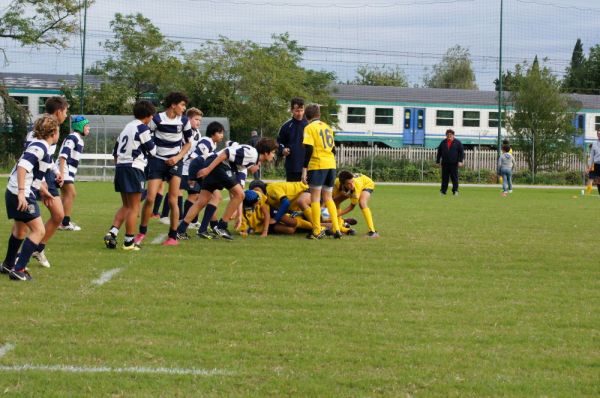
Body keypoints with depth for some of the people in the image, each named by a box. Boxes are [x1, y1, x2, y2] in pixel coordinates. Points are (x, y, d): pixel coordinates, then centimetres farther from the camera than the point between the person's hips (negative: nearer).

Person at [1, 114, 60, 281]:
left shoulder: (38, 145, 12)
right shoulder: (40, 147, -17)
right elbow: (23, 166, -28)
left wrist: (43, 191, 34)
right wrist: (22, 192, -32)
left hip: (17, 193, 10)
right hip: (21, 195, -10)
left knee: (20, 229, 27)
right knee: (39, 231, -8)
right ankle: (18, 270, -11)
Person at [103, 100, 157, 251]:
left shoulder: (127, 127, 19)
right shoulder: (142, 128, -7)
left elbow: (115, 152, 21)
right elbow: (152, 150, -3)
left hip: (120, 166, 8)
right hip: (134, 168, -8)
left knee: (126, 206, 16)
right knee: (134, 207, -2)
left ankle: (112, 232, -1)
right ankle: (129, 241, -1)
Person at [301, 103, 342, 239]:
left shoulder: (309, 128, -3)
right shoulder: (327, 127, 18)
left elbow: (308, 150, -11)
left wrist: (304, 169, -11)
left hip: (317, 165, -6)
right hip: (331, 164, 6)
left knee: (315, 198, 1)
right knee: (328, 198, 14)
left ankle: (317, 231, -2)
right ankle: (336, 229, 6)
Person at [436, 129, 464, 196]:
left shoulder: (457, 143, 5)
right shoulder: (443, 142, 13)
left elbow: (461, 152, 2)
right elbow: (439, 152, 16)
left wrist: (460, 161, -8)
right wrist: (438, 161, 12)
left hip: (454, 163, -2)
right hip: (445, 163, 2)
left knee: (454, 178, -2)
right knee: (444, 178, 4)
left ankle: (455, 190, 2)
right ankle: (443, 191, 9)